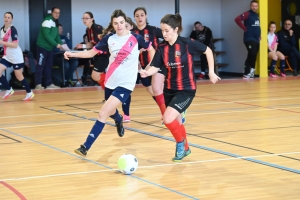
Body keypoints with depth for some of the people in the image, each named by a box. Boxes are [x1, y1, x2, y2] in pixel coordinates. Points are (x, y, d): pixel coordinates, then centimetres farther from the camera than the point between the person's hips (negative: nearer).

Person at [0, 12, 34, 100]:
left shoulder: (13, 29, -17)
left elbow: (15, 45, -25)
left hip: (16, 57, -7)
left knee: (19, 76, 1)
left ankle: (29, 93, 18)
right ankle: (9, 90, 8)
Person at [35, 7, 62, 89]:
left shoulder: (55, 23, 15)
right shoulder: (48, 21, -14)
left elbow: (56, 35, 17)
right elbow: (46, 35, -23)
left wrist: (61, 44, 2)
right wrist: (56, 44, -21)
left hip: (50, 48, 9)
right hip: (42, 47, -9)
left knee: (49, 66, 9)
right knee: (40, 65, -7)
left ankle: (49, 84, 13)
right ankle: (38, 84, -7)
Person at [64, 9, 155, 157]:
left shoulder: (136, 38, -8)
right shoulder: (109, 39, 0)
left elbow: (151, 49, 8)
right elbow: (91, 53, 4)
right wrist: (72, 54, -8)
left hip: (126, 83, -5)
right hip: (110, 82, 5)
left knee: (103, 114, -17)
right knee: (111, 112, 22)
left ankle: (85, 147, -15)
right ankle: (119, 121, 62)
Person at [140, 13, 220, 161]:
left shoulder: (187, 43, -16)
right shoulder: (162, 47, -5)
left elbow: (208, 51, -4)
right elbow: (155, 67, -5)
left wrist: (211, 72, -2)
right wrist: (146, 73, -26)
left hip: (186, 90, -5)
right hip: (169, 89, 5)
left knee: (168, 119, -20)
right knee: (176, 122, 17)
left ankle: (180, 143, 7)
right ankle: (185, 148, 41)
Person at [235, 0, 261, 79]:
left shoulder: (257, 16, 16)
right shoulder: (247, 14, -8)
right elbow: (237, 19, -20)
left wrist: (259, 35, 14)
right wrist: (245, 28, -17)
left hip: (256, 39, 8)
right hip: (249, 39, -8)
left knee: (252, 56, 8)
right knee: (252, 54, -19)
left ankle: (247, 73, 13)